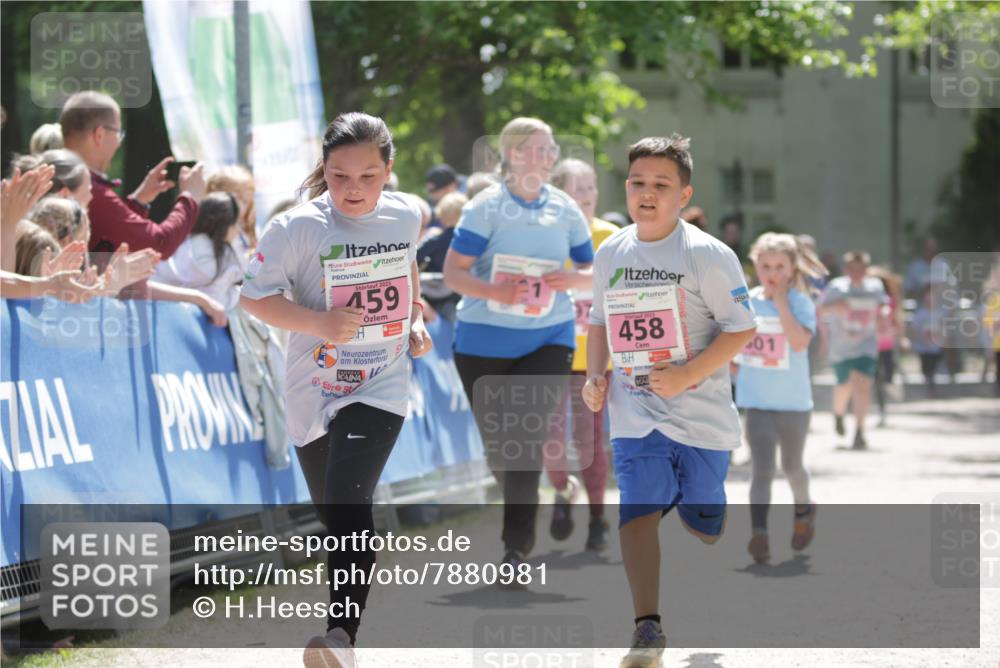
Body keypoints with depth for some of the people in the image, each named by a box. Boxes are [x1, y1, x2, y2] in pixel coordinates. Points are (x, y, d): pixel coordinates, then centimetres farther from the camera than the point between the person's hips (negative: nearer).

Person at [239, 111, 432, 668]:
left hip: (381, 388, 0)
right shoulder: (300, 228, -13)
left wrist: (416, 319, 8)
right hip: (314, 391, 1)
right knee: (334, 519, 13)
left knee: (349, 502, -23)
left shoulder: (405, 215, -2)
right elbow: (253, 296, -10)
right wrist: (318, 322, -23)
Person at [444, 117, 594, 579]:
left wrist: (573, 279, -12)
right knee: (497, 443, 8)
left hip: (549, 338, 1)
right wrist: (495, 291, -26)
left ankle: (516, 546, -9)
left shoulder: (565, 209, 5)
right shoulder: (486, 207, -5)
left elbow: (593, 272, 11)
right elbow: (453, 272, -9)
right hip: (484, 342, -1)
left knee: (526, 439, -14)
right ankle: (516, 500, 40)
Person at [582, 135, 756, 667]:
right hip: (635, 412, 3)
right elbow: (601, 322, 21)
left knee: (702, 519, 9)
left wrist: (686, 375, -19)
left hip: (701, 411, -3)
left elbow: (742, 328, -10)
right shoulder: (610, 254, 6)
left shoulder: (707, 255, -9)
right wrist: (594, 376, 4)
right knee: (637, 509, -15)